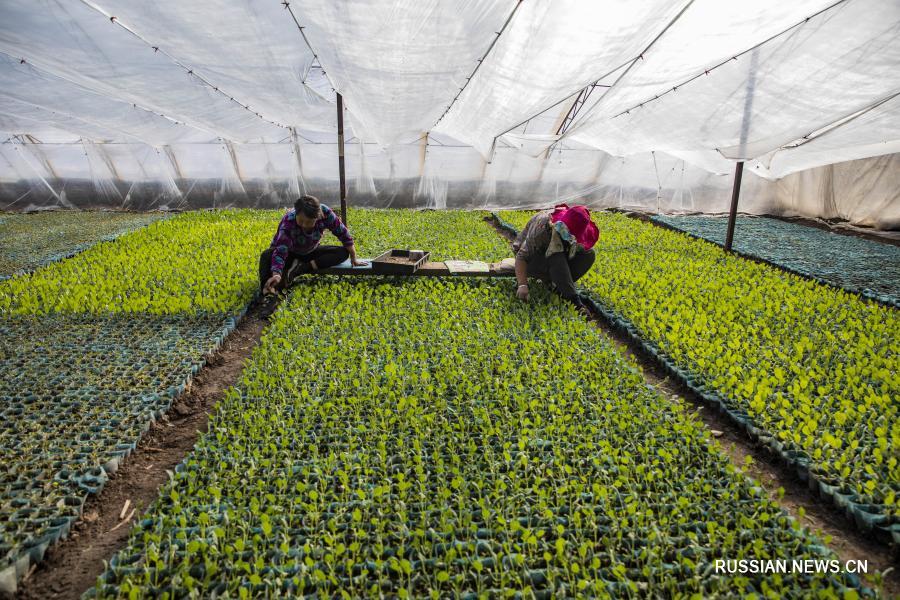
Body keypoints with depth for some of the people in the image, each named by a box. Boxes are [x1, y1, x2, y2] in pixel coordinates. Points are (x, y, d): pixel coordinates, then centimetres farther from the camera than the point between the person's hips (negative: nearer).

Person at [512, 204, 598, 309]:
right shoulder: (542, 228, -35)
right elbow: (521, 256, -36)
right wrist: (522, 285, -47)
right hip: (532, 257, -6)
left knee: (588, 253, -17)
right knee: (556, 259, -38)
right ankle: (573, 299, -31)